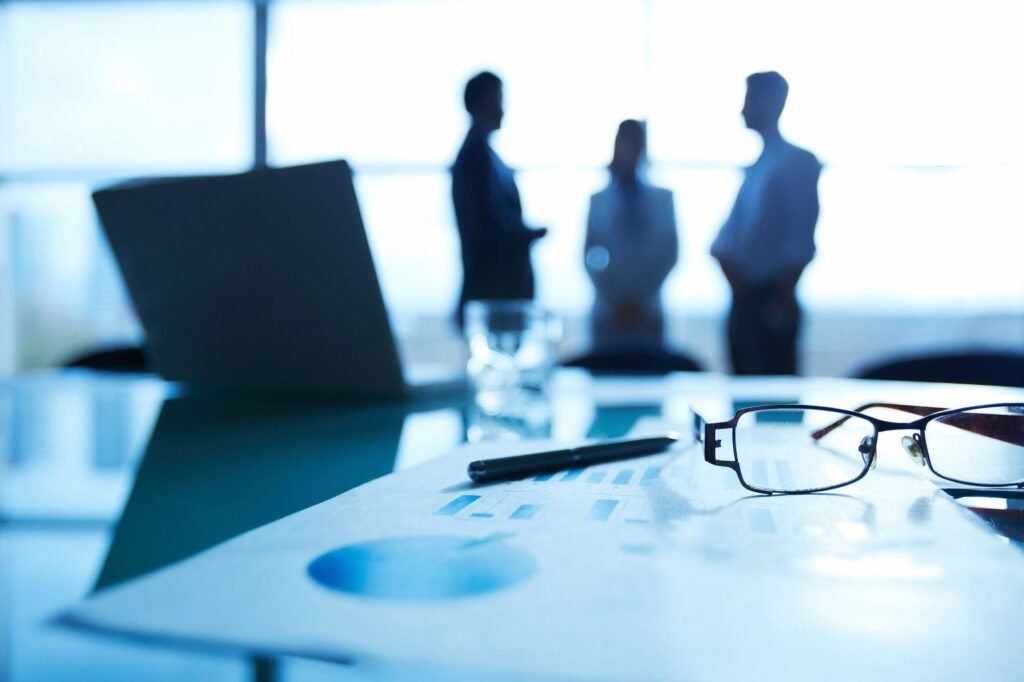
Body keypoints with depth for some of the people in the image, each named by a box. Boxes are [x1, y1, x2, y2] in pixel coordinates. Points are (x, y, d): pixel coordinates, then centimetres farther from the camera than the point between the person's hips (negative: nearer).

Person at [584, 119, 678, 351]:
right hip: (608, 315, 0)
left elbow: (669, 253, 4)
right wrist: (614, 300, -6)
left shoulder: (662, 198, 8)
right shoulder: (598, 200, 6)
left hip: (648, 314, 1)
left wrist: (640, 297, -5)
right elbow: (590, 256, 3)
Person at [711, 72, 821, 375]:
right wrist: (728, 262, -4)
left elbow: (801, 242, -12)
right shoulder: (756, 165, 16)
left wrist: (783, 297, -14)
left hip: (772, 300, -7)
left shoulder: (798, 163, -6)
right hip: (745, 297, 7)